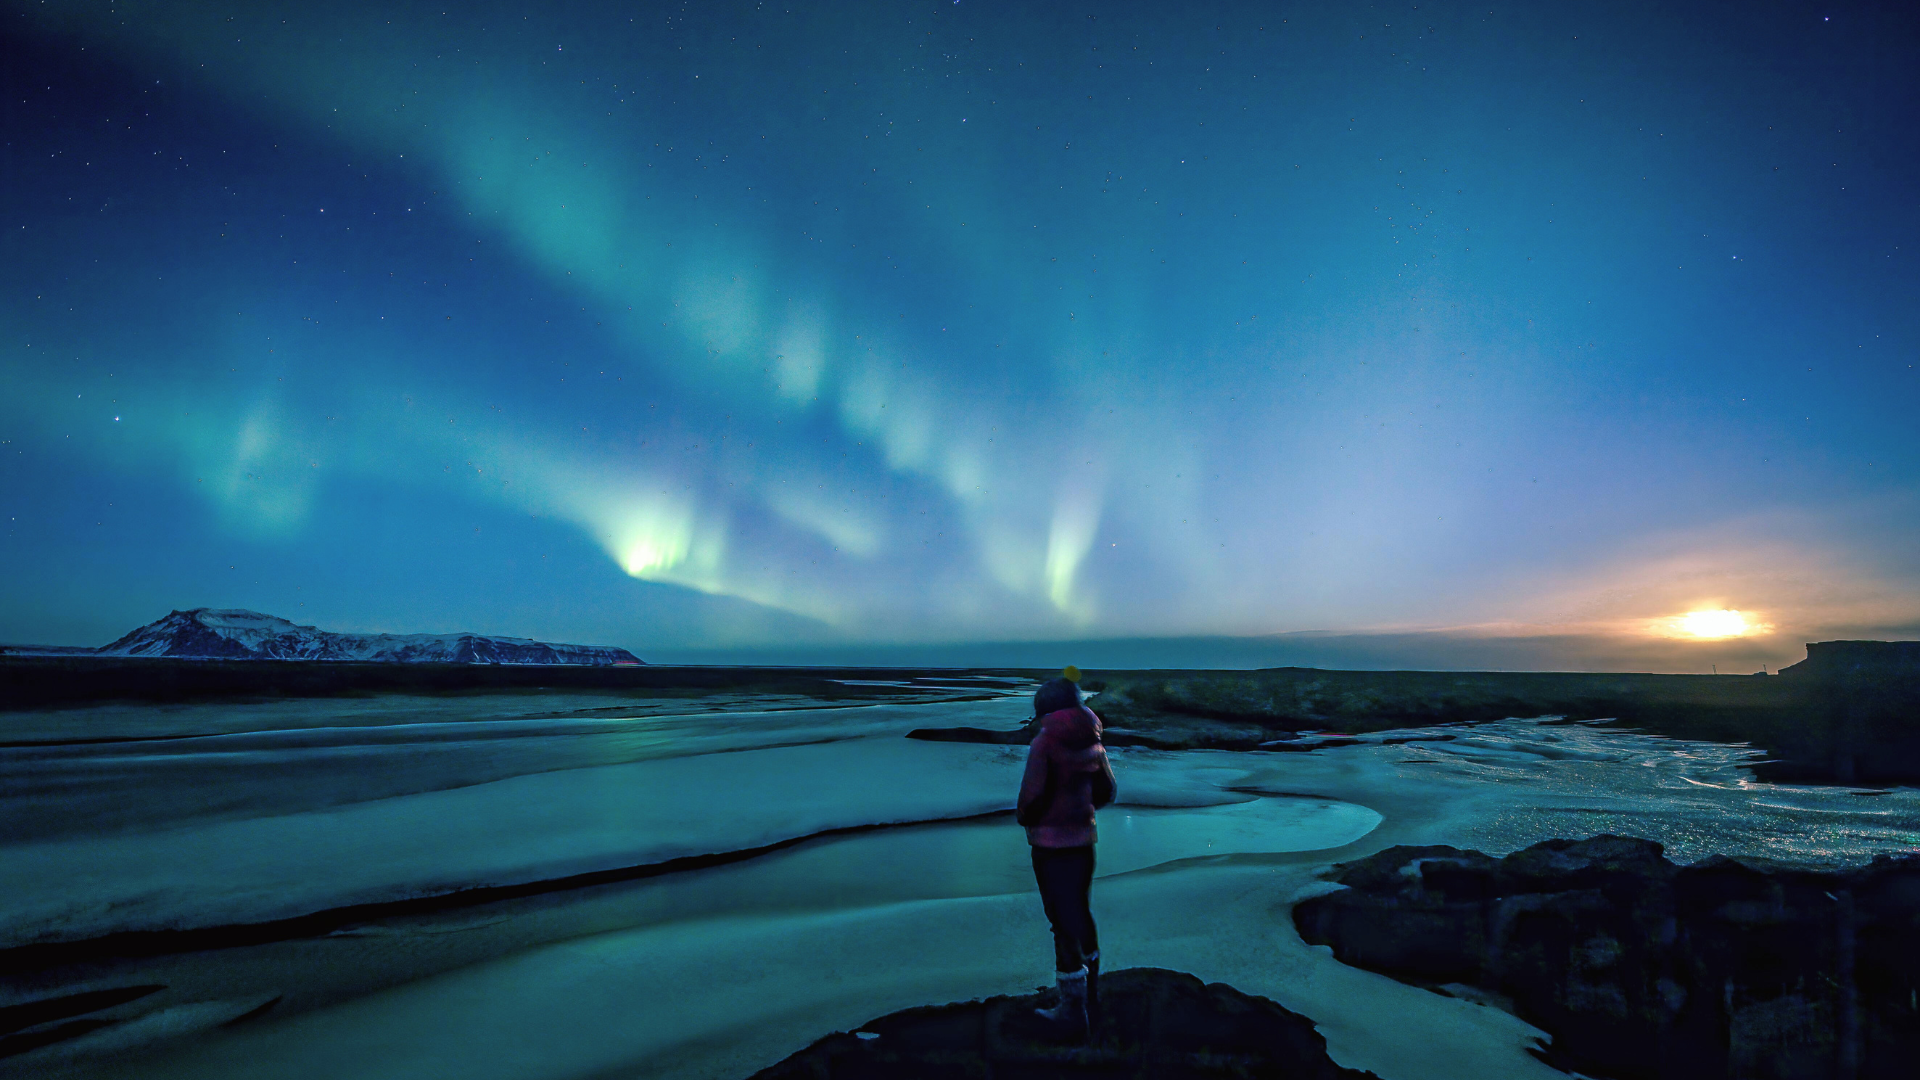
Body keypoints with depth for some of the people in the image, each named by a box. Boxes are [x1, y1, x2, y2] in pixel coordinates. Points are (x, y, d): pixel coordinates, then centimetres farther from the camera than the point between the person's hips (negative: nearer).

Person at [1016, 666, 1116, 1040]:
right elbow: (1105, 791, 10)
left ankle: (1074, 1012, 17)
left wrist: (1024, 817, 1)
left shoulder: (1044, 744, -20)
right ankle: (1089, 998, 36)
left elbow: (1033, 798, -20)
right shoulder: (1091, 740, 0)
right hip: (1083, 839, 7)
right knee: (1080, 913, 21)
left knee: (1064, 922, 5)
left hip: (1051, 844, -7)